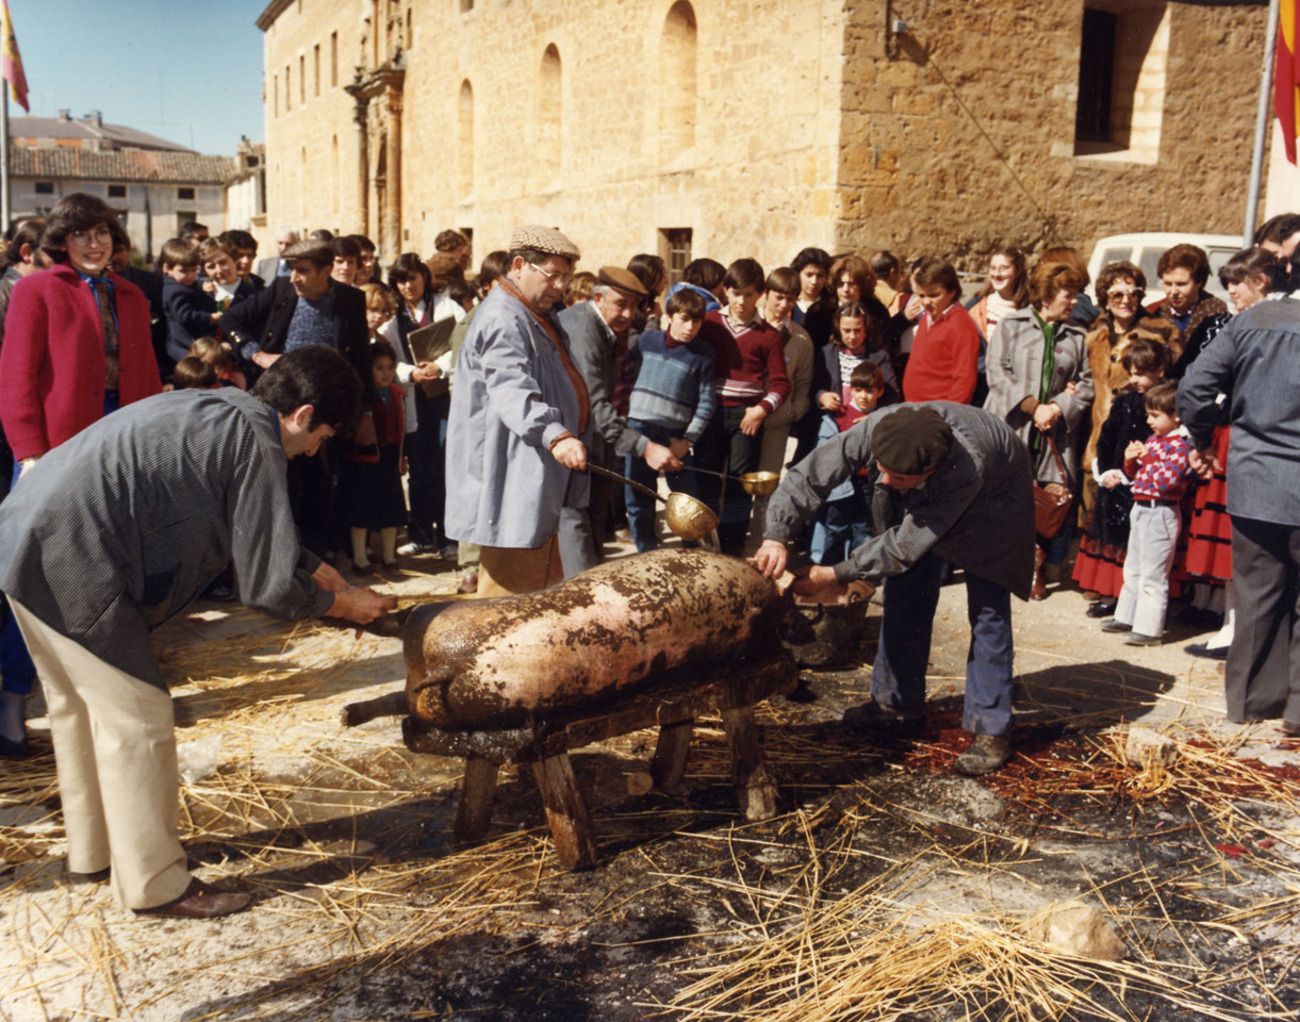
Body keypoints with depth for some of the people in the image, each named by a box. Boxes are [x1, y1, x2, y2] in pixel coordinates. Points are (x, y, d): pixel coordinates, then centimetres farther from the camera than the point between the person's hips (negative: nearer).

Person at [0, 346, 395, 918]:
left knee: (78, 704, 22)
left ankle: (93, 854, 39)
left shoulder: (217, 412, 16)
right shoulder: (255, 442, -13)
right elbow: (268, 587, -11)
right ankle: (156, 885, 13)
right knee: (136, 719, 1)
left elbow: (261, 538, 27)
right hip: (71, 562, -10)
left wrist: (326, 577, 27)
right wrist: (343, 605, 5)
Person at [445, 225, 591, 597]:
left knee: (546, 586, 18)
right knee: (510, 588, -6)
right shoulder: (502, 320, -18)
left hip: (539, 484, 11)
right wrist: (555, 435, -47)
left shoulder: (538, 316, 18)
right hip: (513, 482, -11)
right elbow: (512, 391, -33)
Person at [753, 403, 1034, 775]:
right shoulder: (876, 429, -37)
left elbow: (906, 543, -38)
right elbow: (807, 476, -32)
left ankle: (990, 729, 0)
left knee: (987, 609, -9)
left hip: (989, 500, -4)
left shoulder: (965, 469, -46)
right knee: (904, 591, 6)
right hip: (921, 496, 5)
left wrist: (838, 575, -34)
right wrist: (776, 537, -44)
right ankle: (898, 700, 21)